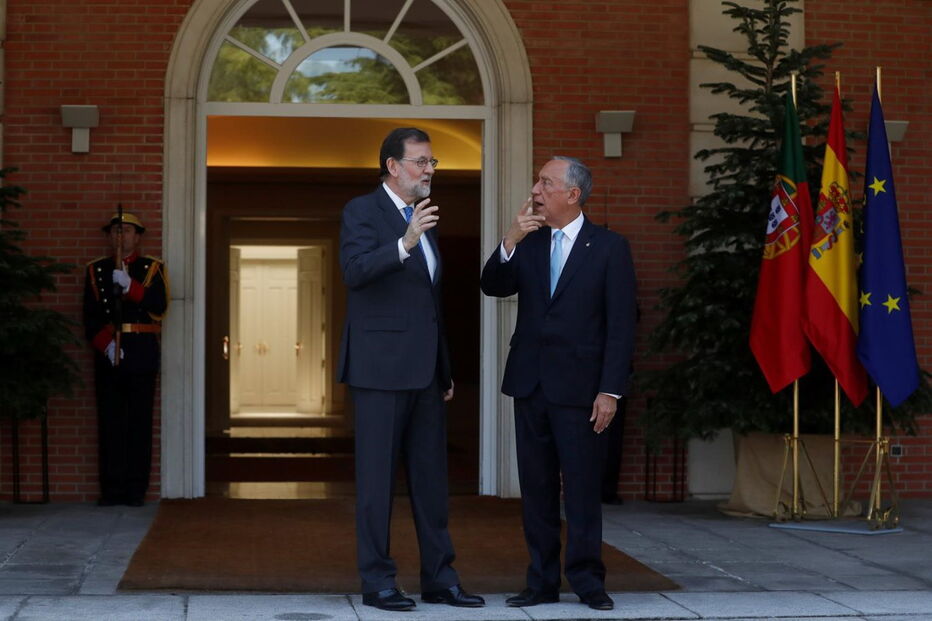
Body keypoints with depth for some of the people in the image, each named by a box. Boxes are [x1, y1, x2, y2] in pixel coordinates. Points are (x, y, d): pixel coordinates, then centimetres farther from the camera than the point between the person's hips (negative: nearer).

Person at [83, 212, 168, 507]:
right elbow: (90, 316, 4)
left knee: (140, 421, -2)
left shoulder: (152, 268, 8)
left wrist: (129, 286, -20)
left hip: (142, 355, -1)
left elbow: (159, 306, -8)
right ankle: (112, 488, 4)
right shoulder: (96, 270, 12)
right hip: (106, 354, 1)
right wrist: (106, 345, -11)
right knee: (109, 421, -1)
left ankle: (136, 489, 1)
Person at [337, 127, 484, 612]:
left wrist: (445, 370, 20)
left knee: (431, 476, 10)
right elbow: (355, 270, -23)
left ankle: (438, 577, 16)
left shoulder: (422, 218, 19)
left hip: (424, 370, 8)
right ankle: (377, 581, 4)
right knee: (378, 476, -2)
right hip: (381, 367, -8)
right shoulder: (362, 211, -5)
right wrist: (405, 243, -36)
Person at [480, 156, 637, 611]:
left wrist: (611, 390, -12)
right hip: (530, 384, 5)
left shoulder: (609, 248, -3)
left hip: (579, 386, -4)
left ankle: (587, 580, 9)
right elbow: (493, 287, 2)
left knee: (583, 489, -1)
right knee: (536, 489, 8)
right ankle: (542, 582, 15)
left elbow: (621, 325, -6)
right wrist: (509, 243, -14)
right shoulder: (527, 242, 11)